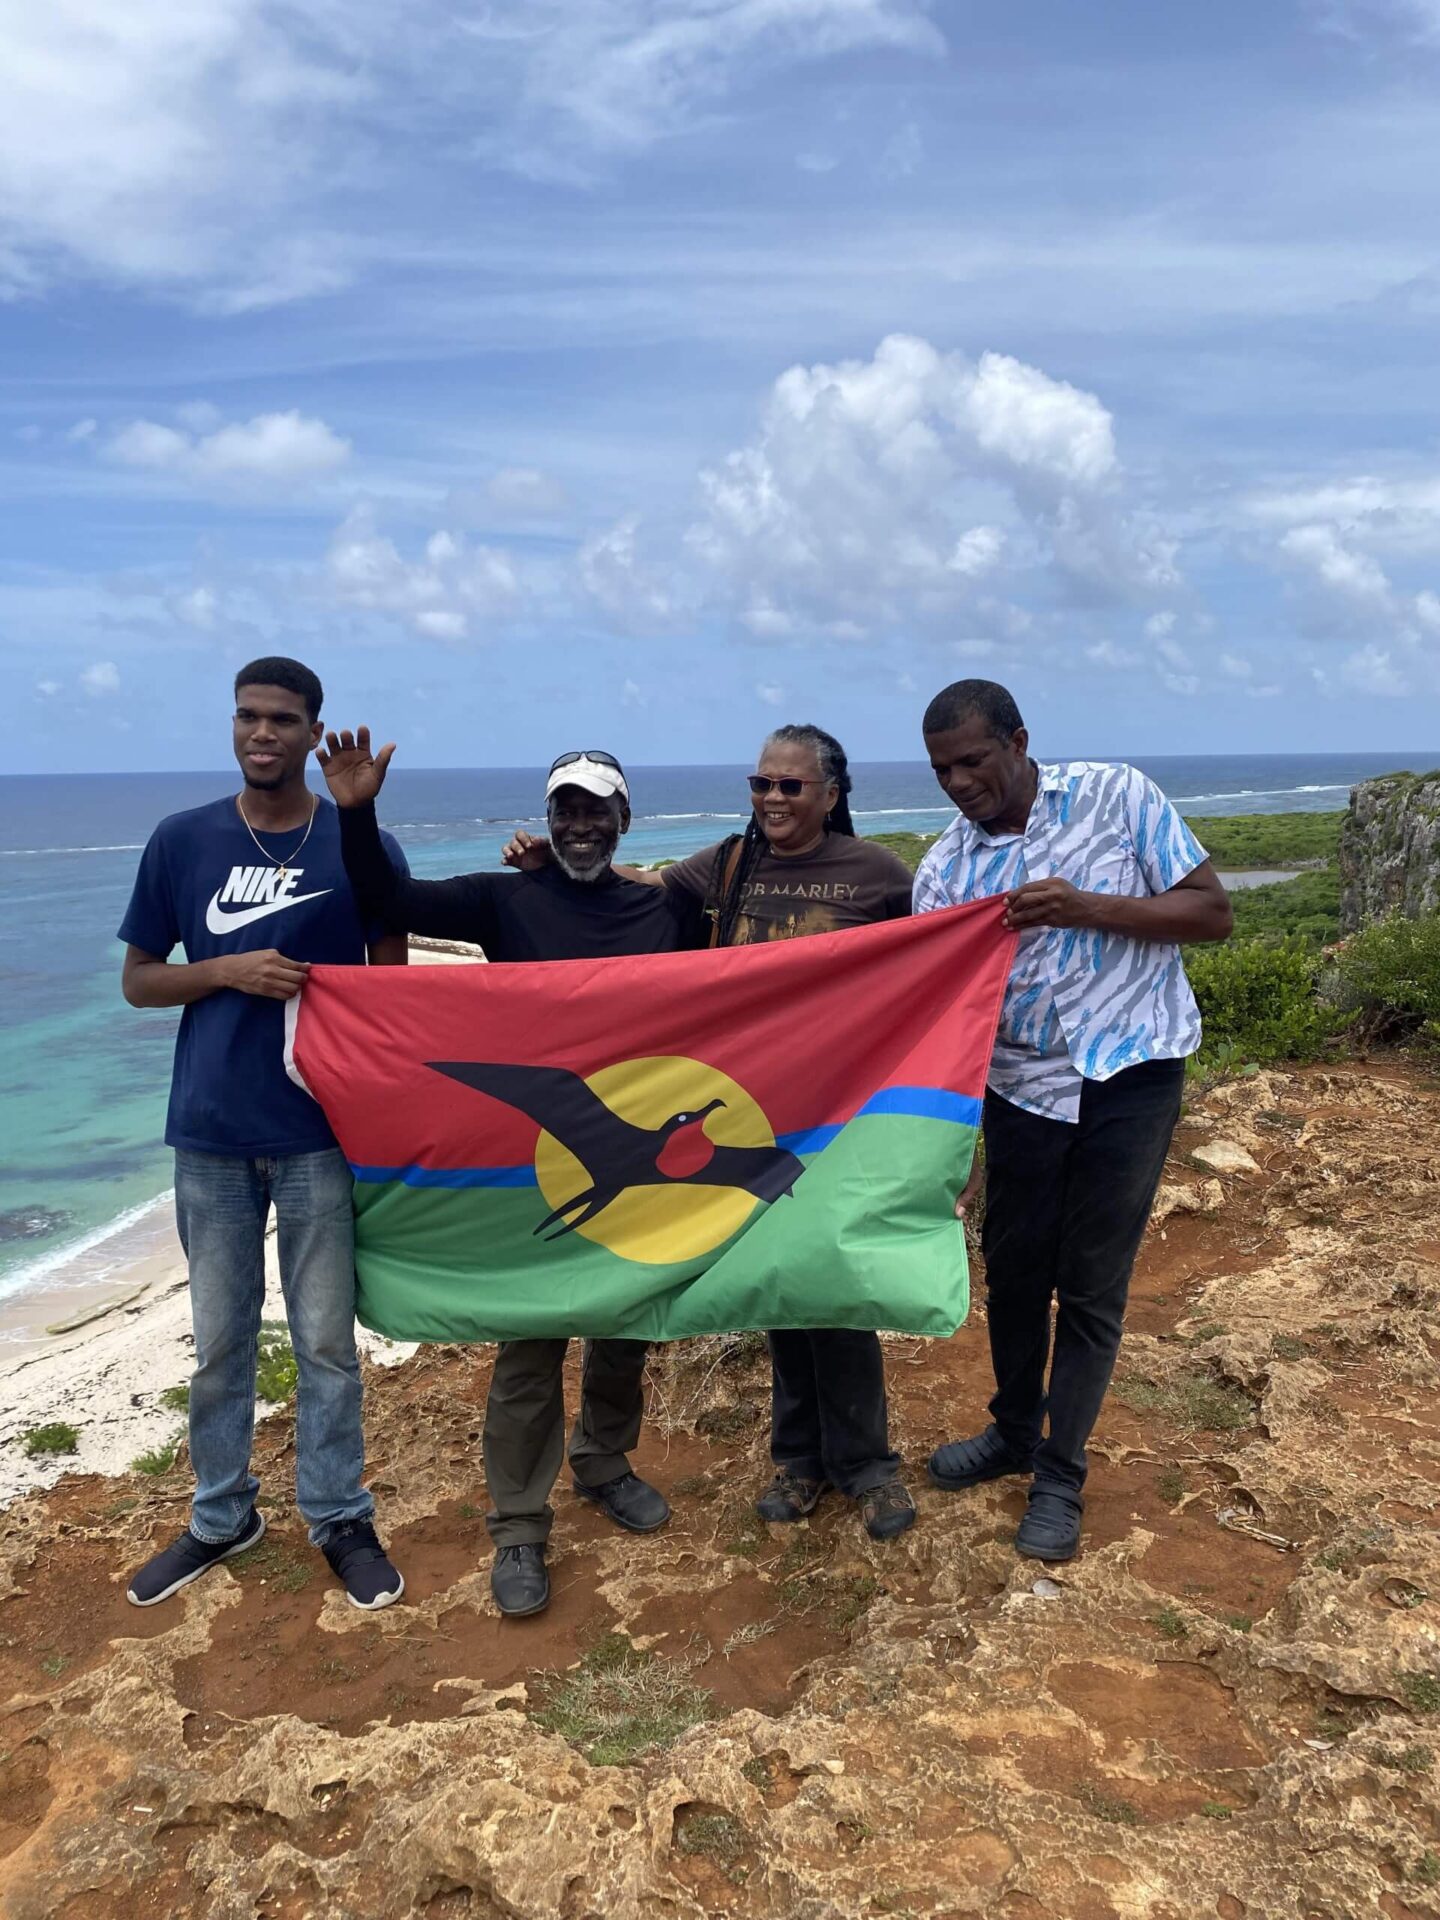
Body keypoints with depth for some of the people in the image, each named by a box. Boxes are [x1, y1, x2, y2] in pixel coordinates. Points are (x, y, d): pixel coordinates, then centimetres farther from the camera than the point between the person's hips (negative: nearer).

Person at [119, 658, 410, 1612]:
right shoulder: (181, 841, 1)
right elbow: (138, 979, 7)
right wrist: (229, 971, -13)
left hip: (320, 1128, -1)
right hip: (210, 1129, 2)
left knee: (326, 1338, 7)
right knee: (219, 1337, 13)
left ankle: (341, 1517, 23)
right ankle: (221, 1516, 30)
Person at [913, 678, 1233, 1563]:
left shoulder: (1117, 796, -10)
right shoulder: (944, 870, -4)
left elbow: (1214, 913, -10)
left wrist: (1088, 907, -24)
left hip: (1130, 1074, -3)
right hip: (1020, 1085, 3)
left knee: (1092, 1284, 4)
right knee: (1013, 1269, 13)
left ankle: (1061, 1475, 21)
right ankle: (1013, 1432, 37)